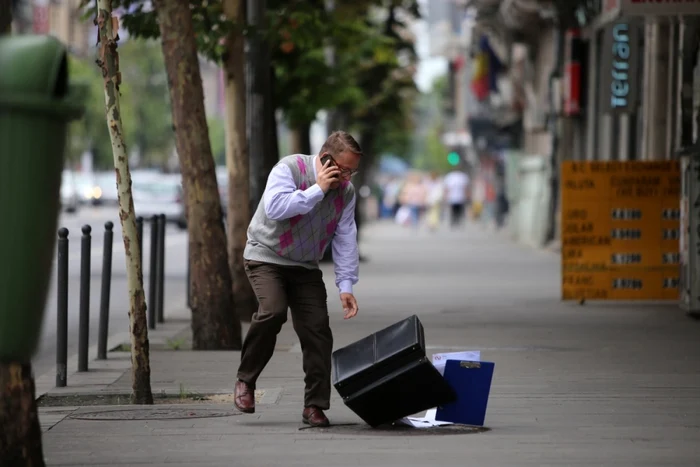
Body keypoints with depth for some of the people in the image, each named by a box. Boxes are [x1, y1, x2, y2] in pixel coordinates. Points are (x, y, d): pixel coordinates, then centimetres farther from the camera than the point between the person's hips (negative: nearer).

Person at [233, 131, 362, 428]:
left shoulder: (346, 191, 0)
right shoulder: (289, 169, -17)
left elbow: (345, 240, 1)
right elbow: (275, 207, -32)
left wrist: (346, 285, -7)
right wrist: (317, 189, -28)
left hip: (305, 268, 5)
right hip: (266, 257, -5)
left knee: (317, 329, -8)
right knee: (273, 310, -30)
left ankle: (315, 406, 0)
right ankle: (245, 380, -11)